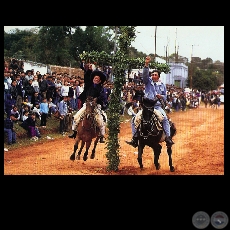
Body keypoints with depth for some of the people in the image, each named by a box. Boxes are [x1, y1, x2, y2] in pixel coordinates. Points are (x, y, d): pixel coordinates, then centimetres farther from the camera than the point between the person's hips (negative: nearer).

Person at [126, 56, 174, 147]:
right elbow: (145, 74, -8)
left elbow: (165, 96, 17)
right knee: (137, 118, -16)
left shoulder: (162, 85, 15)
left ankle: (168, 137, -25)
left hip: (158, 106, 0)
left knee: (165, 118, -24)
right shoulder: (148, 82, 10)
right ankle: (135, 137, -9)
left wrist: (161, 96, -7)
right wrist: (146, 65, -21)